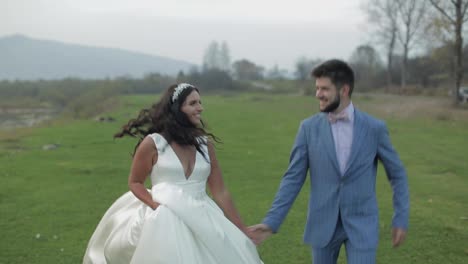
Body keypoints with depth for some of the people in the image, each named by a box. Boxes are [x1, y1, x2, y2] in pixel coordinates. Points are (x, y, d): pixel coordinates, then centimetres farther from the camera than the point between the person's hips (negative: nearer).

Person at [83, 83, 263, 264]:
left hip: (203, 221, 4)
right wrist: (156, 205, -11)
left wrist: (241, 232, 8)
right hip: (167, 223, -4)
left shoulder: (205, 144, 7)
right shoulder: (153, 143, -3)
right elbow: (134, 183, 7)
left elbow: (220, 192, 9)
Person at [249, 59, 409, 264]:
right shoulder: (309, 127, -3)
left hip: (361, 224, -2)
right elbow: (293, 178, -3)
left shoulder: (374, 128, -5)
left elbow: (397, 174, 5)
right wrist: (271, 222, -10)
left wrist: (401, 219, 1)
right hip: (323, 224, 2)